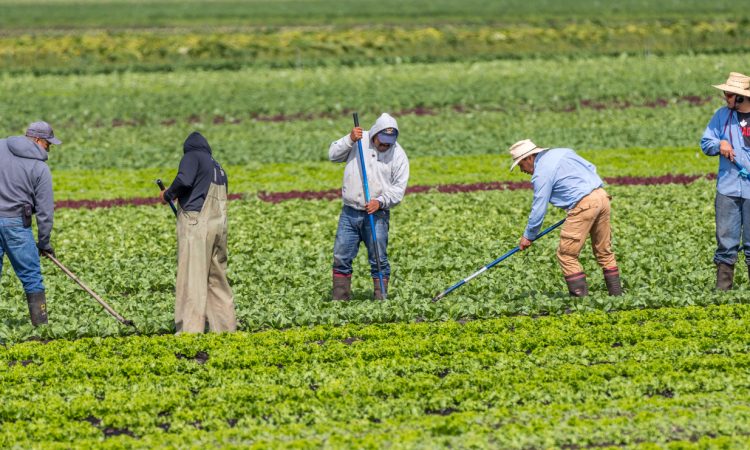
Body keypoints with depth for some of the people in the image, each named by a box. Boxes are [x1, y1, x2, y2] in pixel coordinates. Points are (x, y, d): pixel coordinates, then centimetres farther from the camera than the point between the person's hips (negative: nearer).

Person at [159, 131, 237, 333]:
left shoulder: (192, 157, 3)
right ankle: (225, 326, 12)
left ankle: (191, 328, -16)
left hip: (195, 223, -7)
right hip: (218, 225, 7)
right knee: (217, 277, 13)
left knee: (192, 277, -10)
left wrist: (168, 194, 1)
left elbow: (184, 180, -16)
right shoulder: (219, 168, 25)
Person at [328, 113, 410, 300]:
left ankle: (381, 298, 4)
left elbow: (399, 188, -2)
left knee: (379, 260, -3)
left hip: (377, 215, -2)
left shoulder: (398, 155, -1)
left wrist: (381, 201, -18)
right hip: (349, 213, 2)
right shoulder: (360, 141, 3)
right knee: (341, 257, 3)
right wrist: (349, 140, -13)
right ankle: (340, 299, 11)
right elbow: (333, 155, 1)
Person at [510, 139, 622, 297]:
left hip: (583, 205, -9)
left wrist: (528, 236, 8)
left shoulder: (541, 174, -6)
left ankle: (581, 295, -6)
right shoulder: (562, 152, 17)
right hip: (601, 196, 9)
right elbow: (591, 168, 21)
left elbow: (538, 209, -4)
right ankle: (616, 294, 18)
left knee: (566, 254, -1)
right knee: (604, 251, 16)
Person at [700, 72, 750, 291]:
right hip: (728, 188, 2)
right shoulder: (722, 115, 6)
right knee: (726, 240, 2)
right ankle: (722, 286, 6)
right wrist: (719, 145, -8)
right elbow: (705, 142, 12)